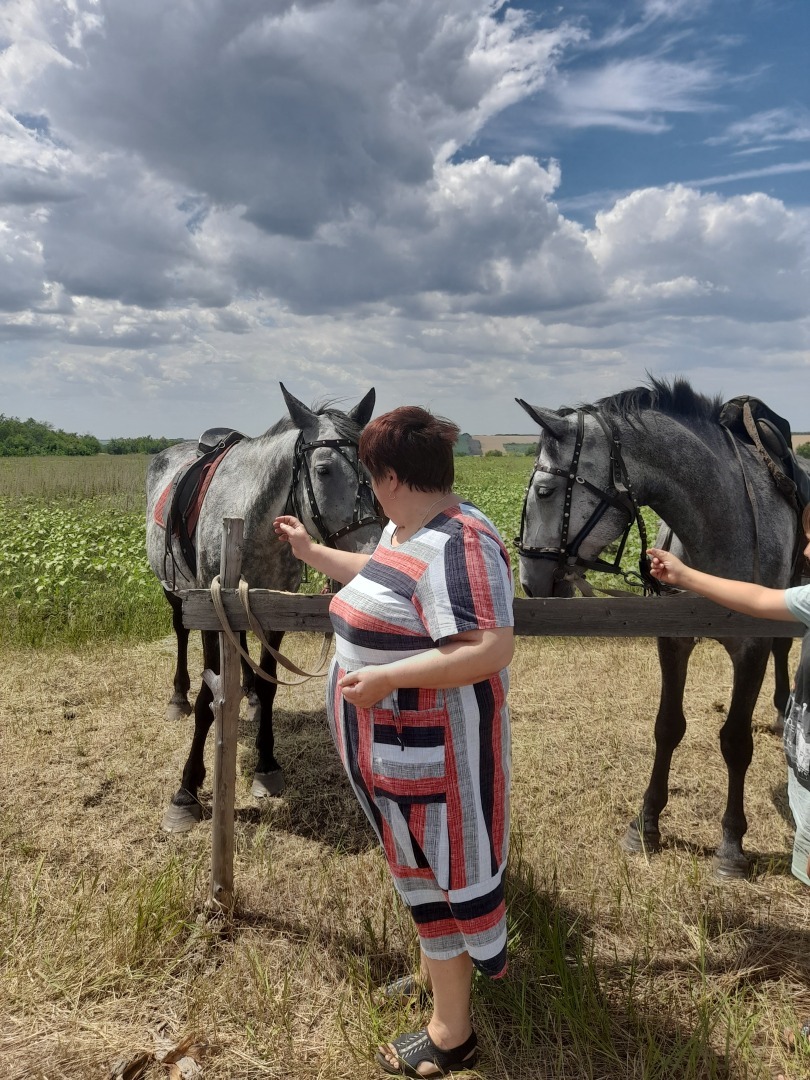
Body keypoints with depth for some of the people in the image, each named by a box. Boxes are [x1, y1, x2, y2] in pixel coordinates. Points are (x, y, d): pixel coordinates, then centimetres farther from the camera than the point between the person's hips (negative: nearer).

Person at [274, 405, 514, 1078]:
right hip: (396, 742, 10)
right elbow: (379, 580, 25)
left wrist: (387, 676, -32)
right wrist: (311, 552, 30)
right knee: (424, 860, 25)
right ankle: (440, 962, 48)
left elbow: (492, 649, -34)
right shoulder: (403, 529, 5)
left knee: (443, 868, 7)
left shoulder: (456, 545, -27)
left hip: (432, 746, -10)